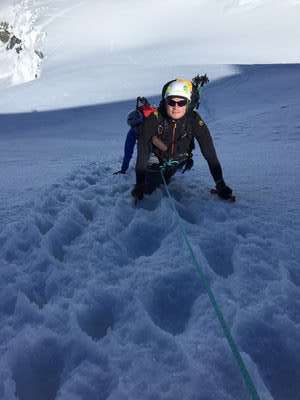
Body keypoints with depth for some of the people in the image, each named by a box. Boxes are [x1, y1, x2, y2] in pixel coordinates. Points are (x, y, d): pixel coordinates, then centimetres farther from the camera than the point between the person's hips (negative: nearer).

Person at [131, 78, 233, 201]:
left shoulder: (194, 120, -29)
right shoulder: (154, 117, -33)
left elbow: (210, 153, -27)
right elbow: (143, 151, -34)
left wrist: (221, 184, -32)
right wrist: (139, 184, -41)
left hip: (178, 160, 2)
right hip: (156, 158, -1)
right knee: (149, 190, -9)